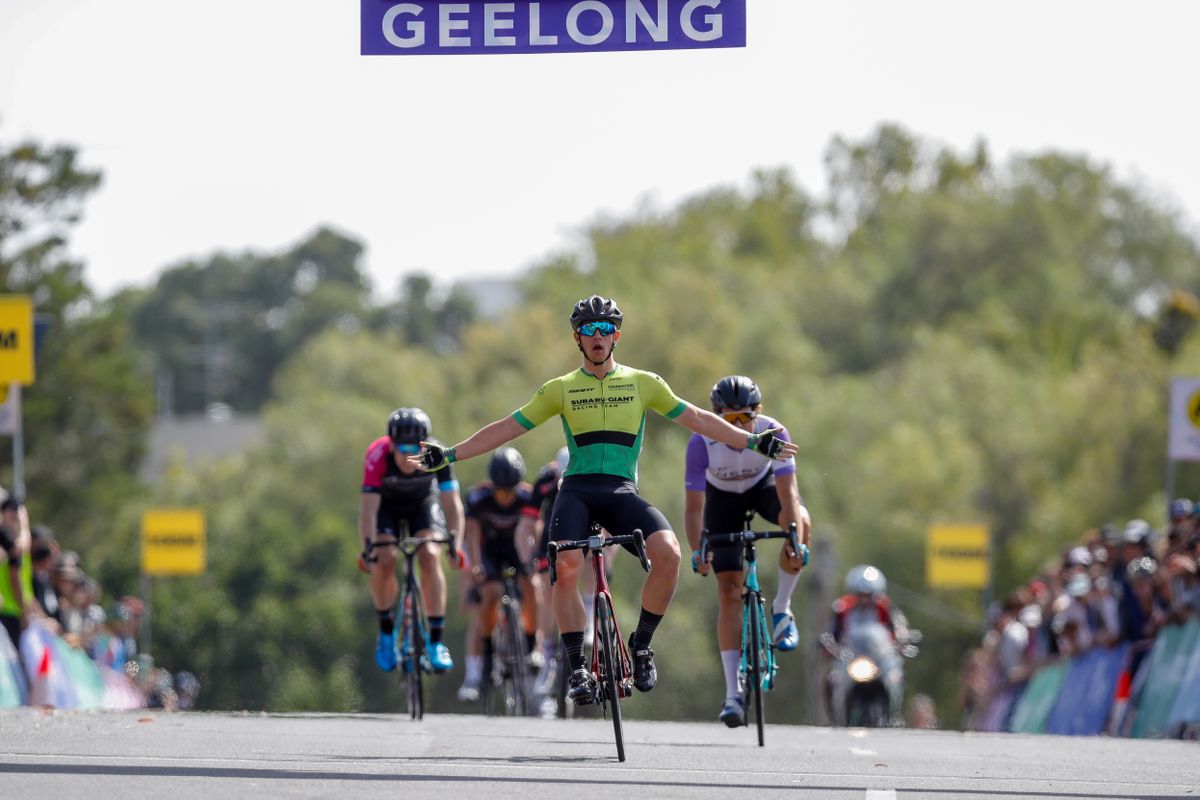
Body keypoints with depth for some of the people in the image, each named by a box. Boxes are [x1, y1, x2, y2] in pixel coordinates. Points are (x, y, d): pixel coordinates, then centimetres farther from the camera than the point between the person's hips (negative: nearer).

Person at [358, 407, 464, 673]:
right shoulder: (378, 456, -36)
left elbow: (452, 503, -32)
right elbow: (368, 508, -38)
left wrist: (456, 544, -44)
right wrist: (368, 548, -49)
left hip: (423, 503, 0)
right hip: (387, 505, 0)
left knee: (430, 557, -22)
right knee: (384, 561, -22)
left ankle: (437, 642, -19)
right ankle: (386, 631, 1)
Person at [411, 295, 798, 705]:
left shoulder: (643, 383, 13)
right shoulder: (560, 389, 12)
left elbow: (696, 419, 14)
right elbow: (507, 428, 14)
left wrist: (753, 442, 7)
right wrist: (449, 455, 9)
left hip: (621, 491, 0)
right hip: (576, 490, 0)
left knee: (668, 552, -26)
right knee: (566, 568, -27)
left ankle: (641, 645, -6)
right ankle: (578, 668, -17)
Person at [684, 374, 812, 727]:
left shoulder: (773, 434, -33)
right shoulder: (702, 442, -34)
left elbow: (788, 496, -38)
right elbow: (693, 506, -31)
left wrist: (796, 541, -52)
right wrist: (697, 551, -46)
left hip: (765, 484, 0)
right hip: (723, 496, 0)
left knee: (801, 522, -34)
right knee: (729, 591, -9)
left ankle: (782, 609, -11)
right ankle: (733, 694, -6)